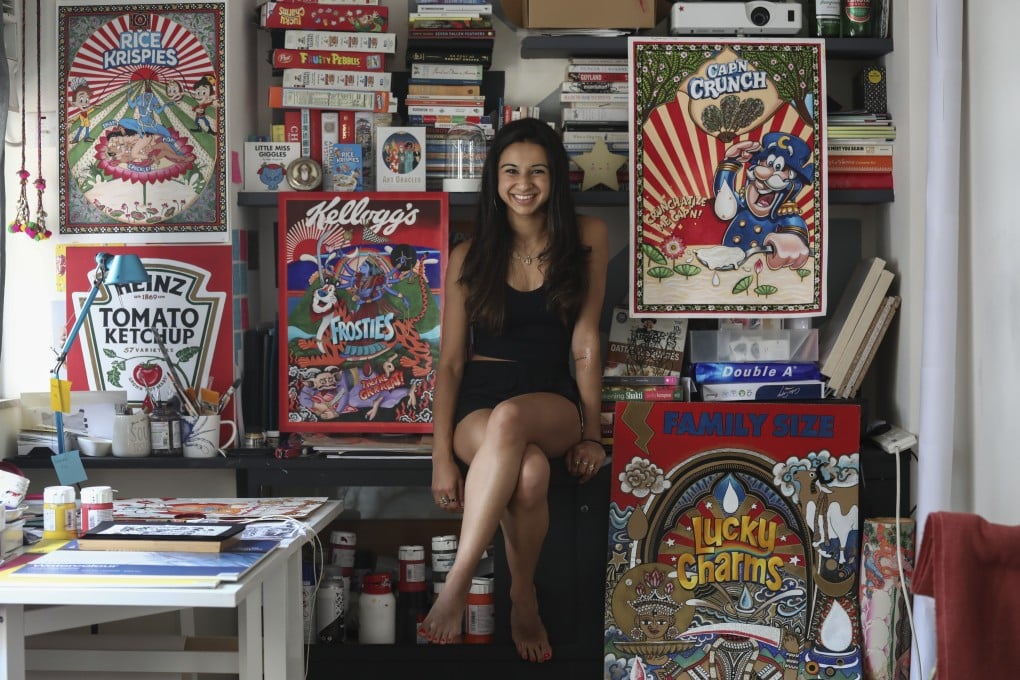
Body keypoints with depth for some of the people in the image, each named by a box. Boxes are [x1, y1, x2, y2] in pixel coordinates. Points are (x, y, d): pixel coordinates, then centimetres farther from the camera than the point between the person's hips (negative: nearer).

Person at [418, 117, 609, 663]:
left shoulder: (586, 238, 5)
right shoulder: (469, 257, 5)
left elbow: (584, 341, 3)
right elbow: (450, 361, 2)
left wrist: (590, 431, -2)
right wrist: (442, 457, -7)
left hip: (552, 401, 0)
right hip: (477, 402, 0)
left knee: (510, 418, -39)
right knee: (530, 473, -37)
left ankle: (457, 583, -29)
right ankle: (523, 597, -15)